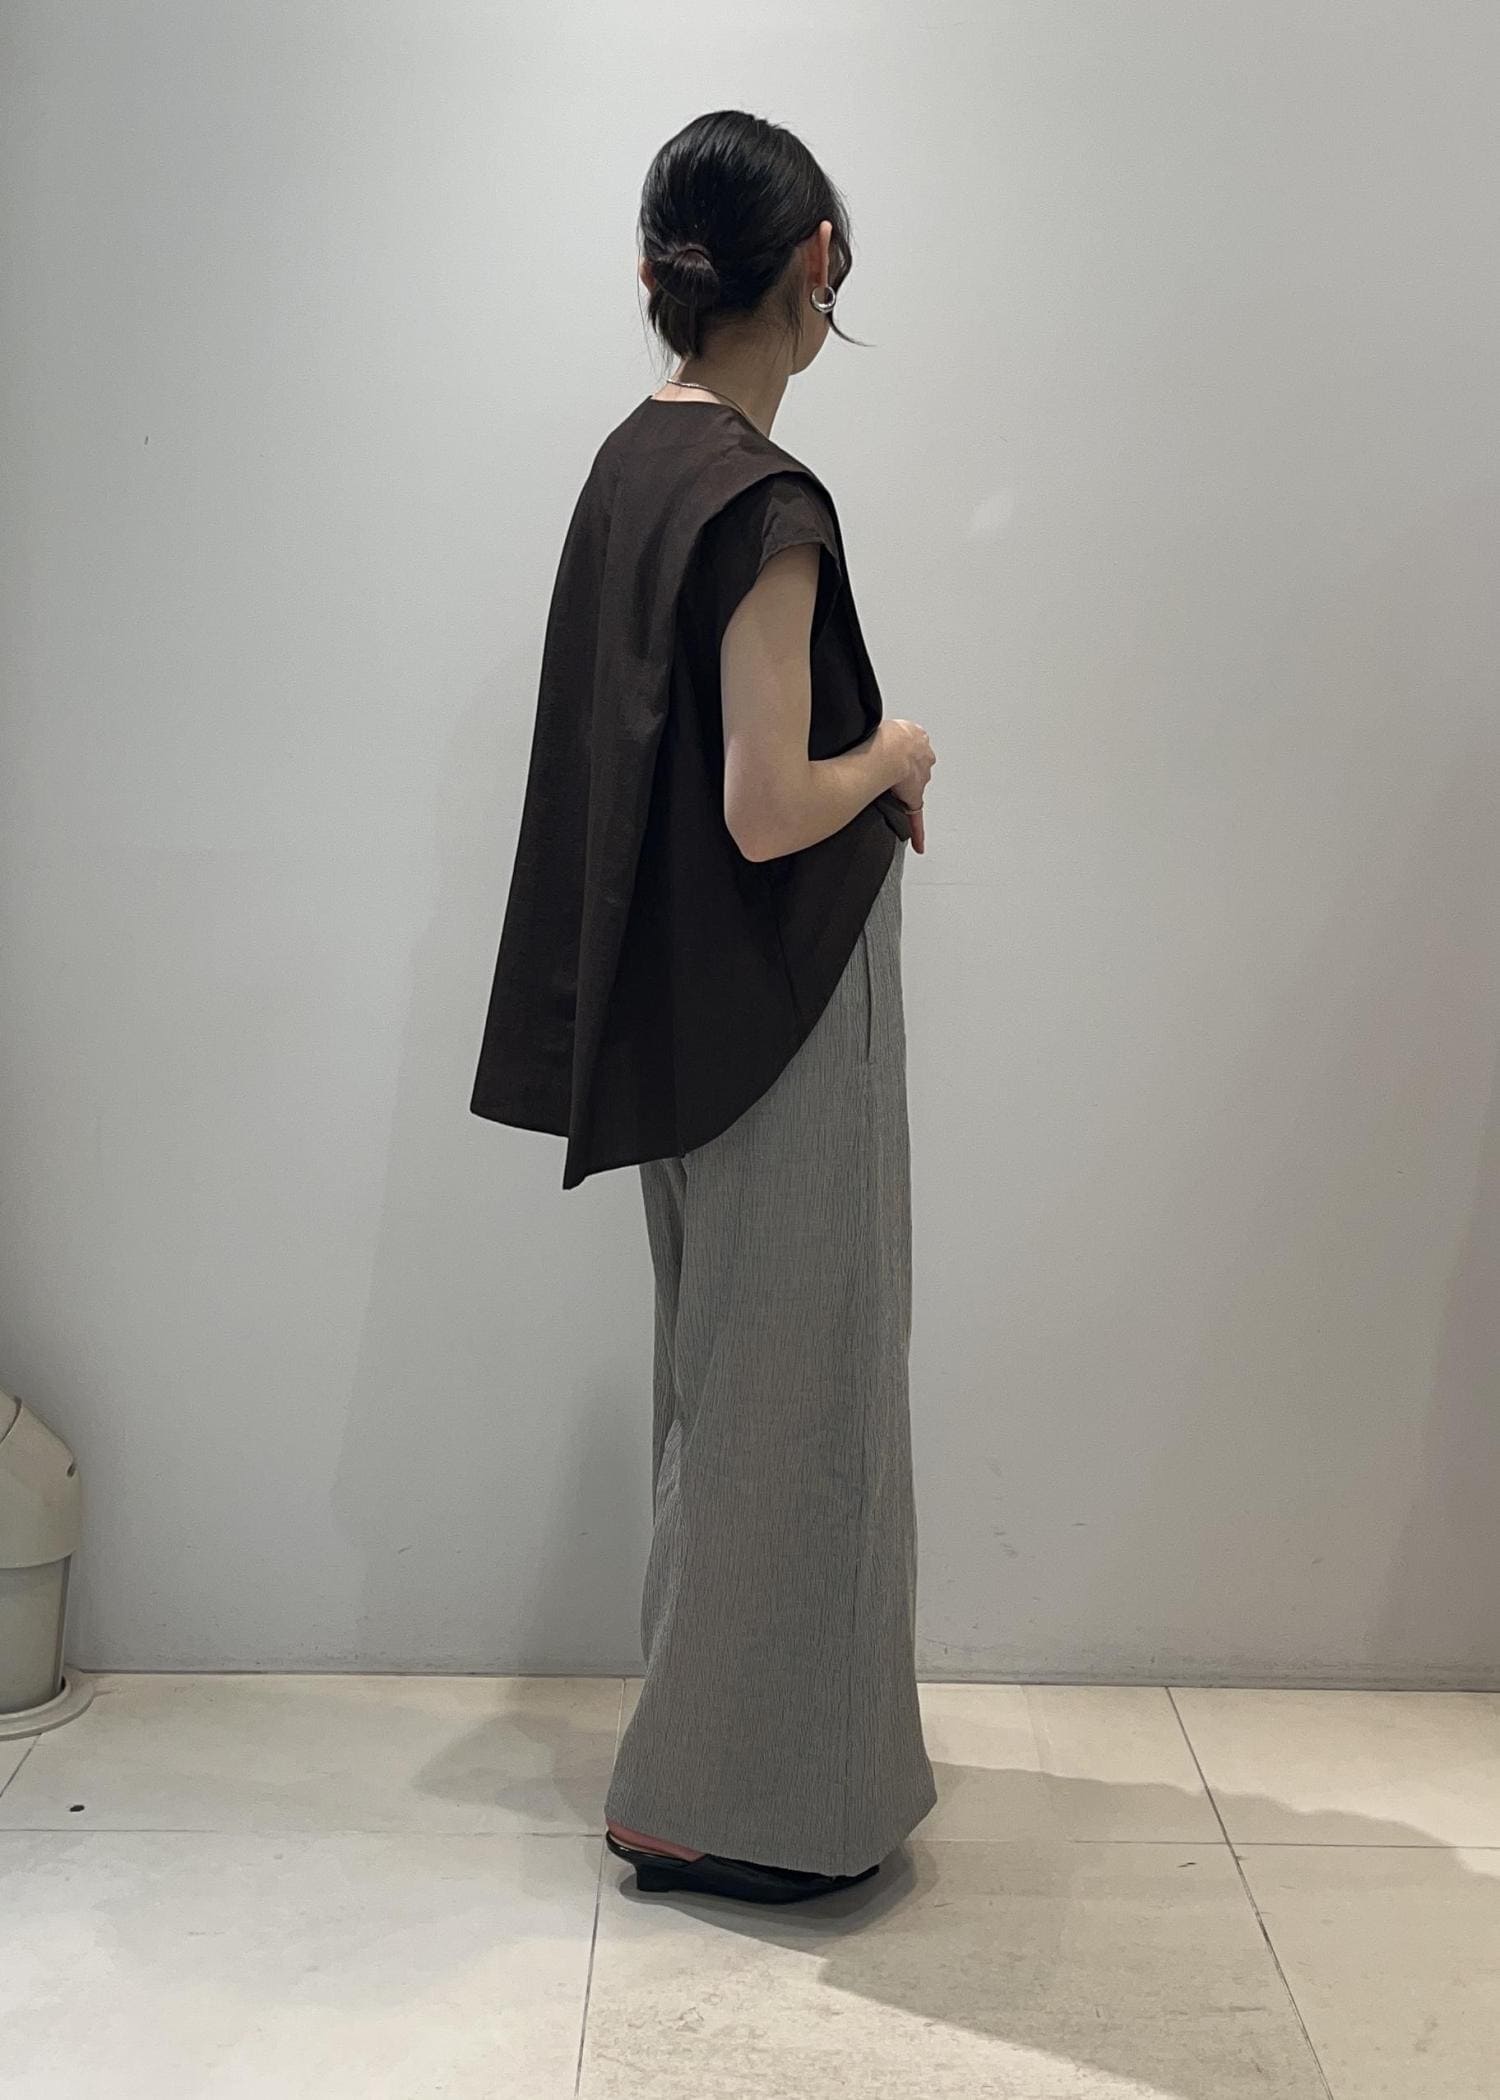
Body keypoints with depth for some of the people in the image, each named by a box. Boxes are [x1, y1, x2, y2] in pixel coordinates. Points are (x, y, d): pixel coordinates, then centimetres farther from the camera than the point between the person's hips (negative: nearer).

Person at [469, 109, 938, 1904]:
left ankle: (718, 1735, 37)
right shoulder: (767, 504, -20)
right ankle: (728, 1796, 18)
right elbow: (767, 812, -24)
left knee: (723, 1364, 20)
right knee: (788, 1377, 3)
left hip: (683, 999, 9)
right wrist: (895, 756, -6)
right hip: (781, 1001, -9)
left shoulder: (630, 463, 7)